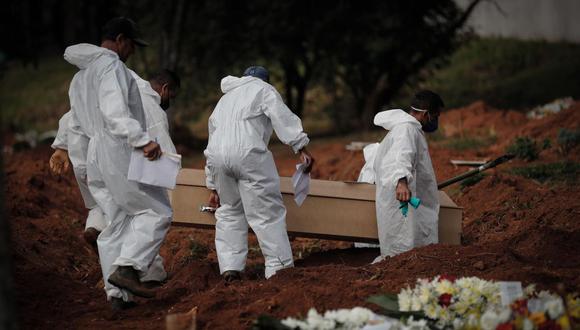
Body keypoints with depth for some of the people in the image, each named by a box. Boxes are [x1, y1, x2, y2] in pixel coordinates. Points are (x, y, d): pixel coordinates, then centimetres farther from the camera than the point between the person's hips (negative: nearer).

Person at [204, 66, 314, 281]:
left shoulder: (224, 100, 36)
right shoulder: (263, 89, 16)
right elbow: (283, 118, -2)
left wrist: (214, 188, 40)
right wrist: (302, 148, -6)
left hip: (216, 156, 6)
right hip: (248, 152, -6)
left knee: (229, 211, 18)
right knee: (267, 212, -3)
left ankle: (230, 268, 10)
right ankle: (279, 267, -6)